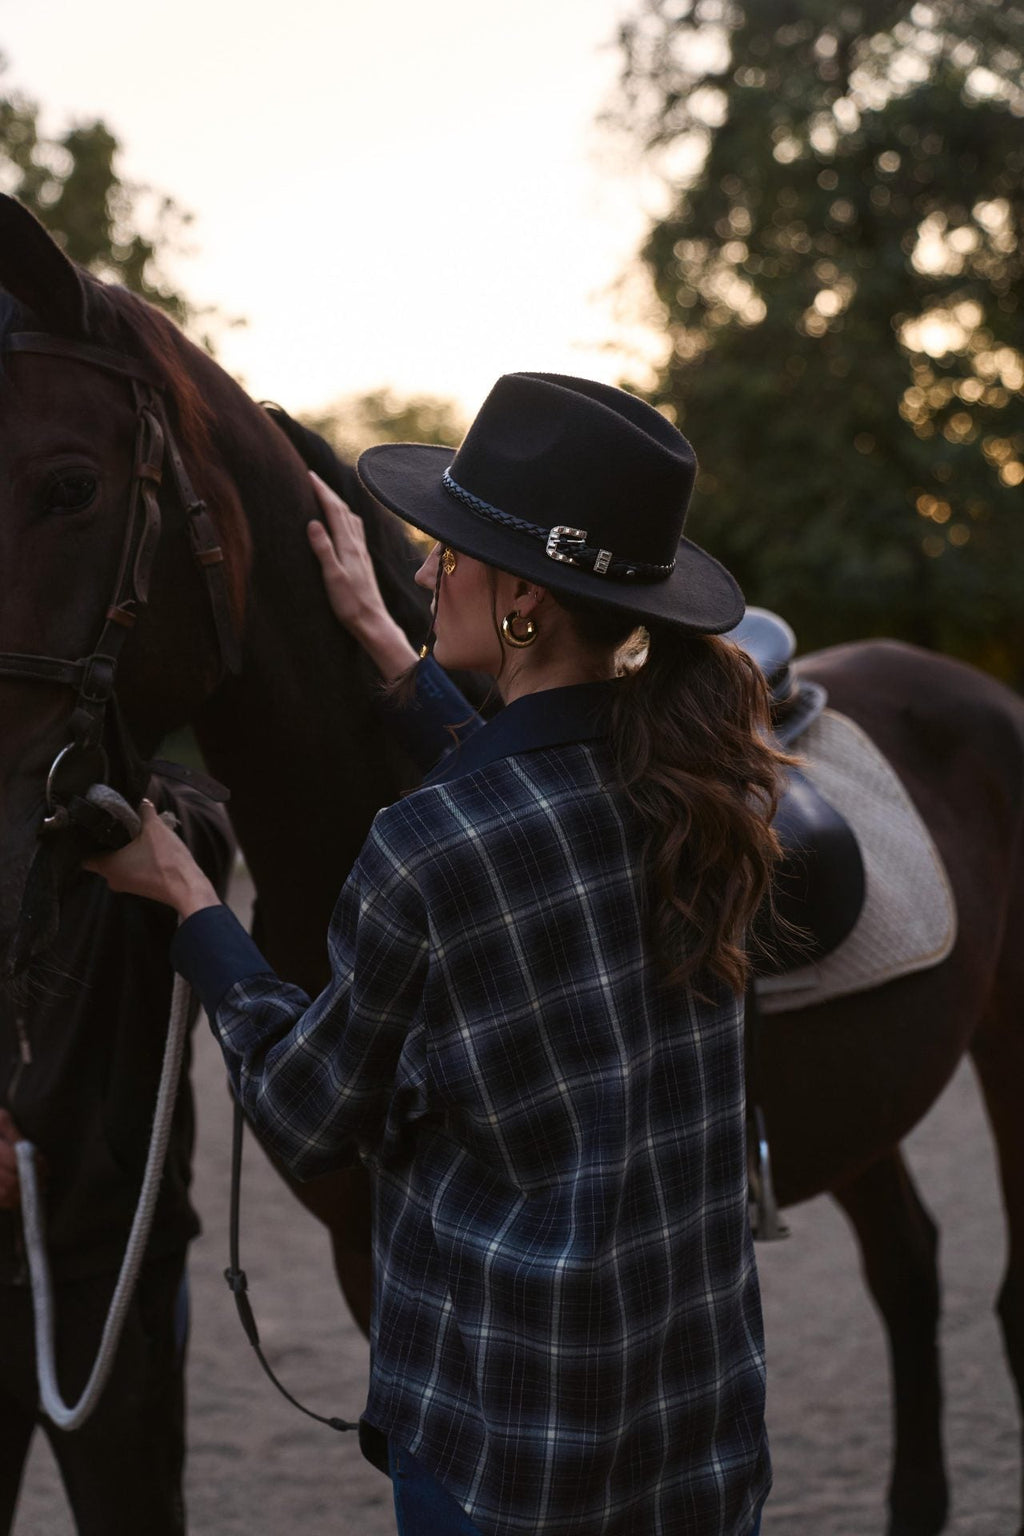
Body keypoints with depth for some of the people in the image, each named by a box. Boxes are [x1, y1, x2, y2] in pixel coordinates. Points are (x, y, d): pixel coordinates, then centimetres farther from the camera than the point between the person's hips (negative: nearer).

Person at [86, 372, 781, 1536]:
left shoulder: (418, 857, -21)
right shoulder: (705, 785, -5)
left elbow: (305, 1121, -5)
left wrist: (188, 901, 6)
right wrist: (381, 641, 24)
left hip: (506, 1435, -5)